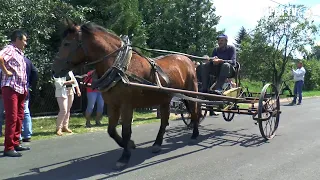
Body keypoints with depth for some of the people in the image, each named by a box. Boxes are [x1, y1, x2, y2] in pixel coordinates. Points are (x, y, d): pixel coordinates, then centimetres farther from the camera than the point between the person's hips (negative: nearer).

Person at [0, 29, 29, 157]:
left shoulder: (19, 53, 20)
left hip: (20, 89, 9)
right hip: (10, 88, -9)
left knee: (19, 117, 13)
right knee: (11, 118, -7)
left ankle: (15, 143, 23)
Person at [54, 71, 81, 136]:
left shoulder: (69, 72, 14)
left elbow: (74, 80, 17)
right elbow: (58, 83, -16)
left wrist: (78, 89, 9)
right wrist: (68, 82, -20)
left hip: (70, 91, 7)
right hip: (62, 93, -7)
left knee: (68, 110, 10)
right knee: (63, 111, -12)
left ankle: (65, 127, 20)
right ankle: (58, 128, 0)